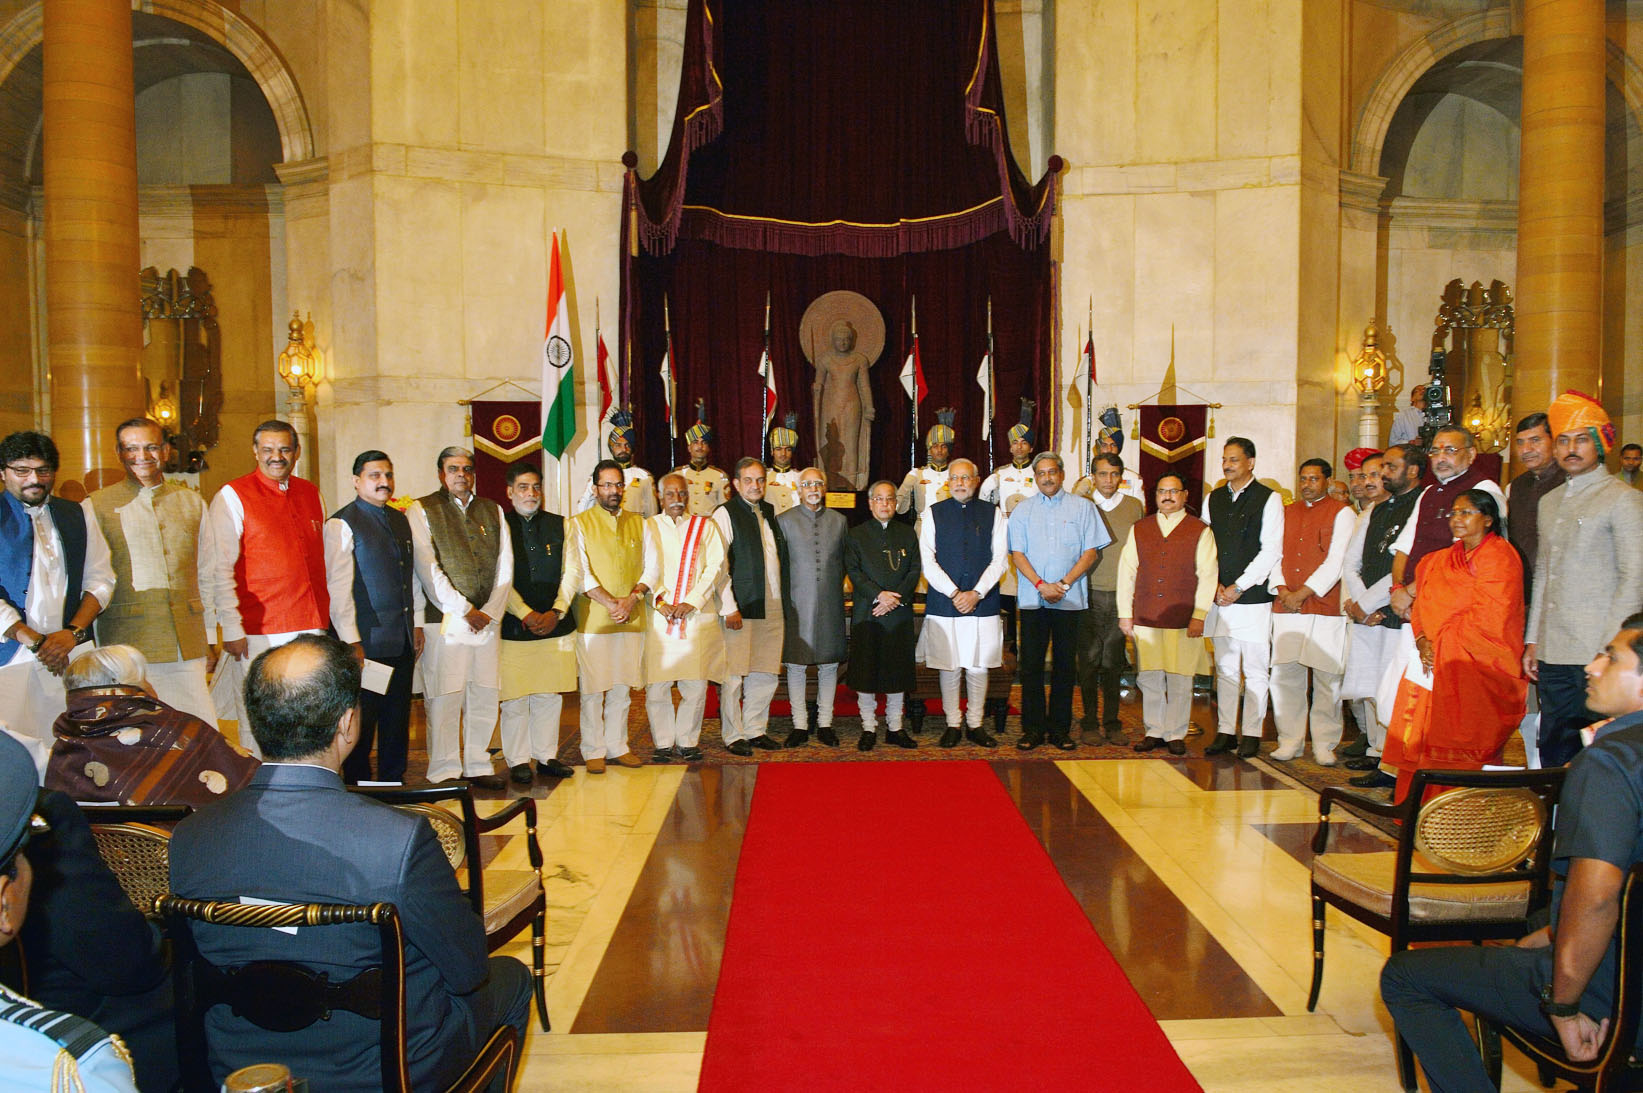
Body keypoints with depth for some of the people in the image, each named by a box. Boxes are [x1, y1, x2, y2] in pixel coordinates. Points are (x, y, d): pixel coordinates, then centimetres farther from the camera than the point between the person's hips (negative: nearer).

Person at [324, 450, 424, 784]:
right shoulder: (341, 524, -7)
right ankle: (357, 787, 14)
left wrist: (417, 623, 15)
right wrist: (351, 641, -15)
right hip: (366, 639, -7)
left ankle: (394, 782, 24)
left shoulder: (400, 520, 14)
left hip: (402, 639, 7)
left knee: (398, 715, 13)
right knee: (362, 718, 2)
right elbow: (338, 587, -12)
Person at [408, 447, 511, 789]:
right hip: (445, 620, -4)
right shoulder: (421, 510, 2)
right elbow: (428, 570, -7)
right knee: (444, 697, -4)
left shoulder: (492, 510, 15)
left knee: (486, 696, 6)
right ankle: (445, 772, 6)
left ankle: (477, 765, 18)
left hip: (488, 620, 4)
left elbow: (505, 566, 10)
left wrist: (490, 612, -2)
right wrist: (465, 610, -10)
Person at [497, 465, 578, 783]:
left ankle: (547, 756, 20)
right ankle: (518, 761, 12)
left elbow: (570, 574, 7)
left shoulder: (560, 525, 11)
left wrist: (555, 613, -4)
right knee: (514, 699, 0)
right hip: (513, 626, -3)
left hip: (555, 626, 3)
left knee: (550, 694, 8)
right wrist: (526, 615, -12)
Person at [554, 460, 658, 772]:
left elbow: (652, 566, 9)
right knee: (592, 688, -2)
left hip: (631, 618, 3)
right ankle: (593, 752, 8)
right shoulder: (580, 523, 3)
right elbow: (578, 571, -5)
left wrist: (632, 598, -7)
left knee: (622, 687, 7)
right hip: (593, 619, -3)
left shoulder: (638, 522, 14)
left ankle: (617, 747, 17)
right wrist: (610, 602, -13)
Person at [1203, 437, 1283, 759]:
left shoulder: (1269, 499, -2)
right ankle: (1225, 732, 14)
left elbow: (1270, 551, -7)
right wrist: (1215, 586, -1)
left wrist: (1237, 588, -10)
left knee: (1255, 670, 0)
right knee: (1225, 669, 8)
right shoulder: (1213, 499, 13)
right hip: (1220, 598, 4)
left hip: (1253, 598, -4)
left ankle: (1251, 734, 8)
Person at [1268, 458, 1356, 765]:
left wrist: (1304, 593, -10)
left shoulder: (1341, 512, 2)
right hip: (1286, 607, 4)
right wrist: (1282, 590, -3)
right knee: (1285, 675, 2)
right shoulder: (1287, 512, 17)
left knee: (1327, 678, -2)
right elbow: (1275, 554, 13)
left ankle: (1324, 744, 8)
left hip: (1325, 606, -4)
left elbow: (1336, 561, -7)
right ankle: (1290, 740, 11)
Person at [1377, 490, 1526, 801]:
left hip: (1478, 667, -7)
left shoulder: (1499, 557, -5)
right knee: (1419, 741, 4)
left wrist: (1438, 643, -10)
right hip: (1435, 663, 7)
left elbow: (1488, 620, -13)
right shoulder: (1442, 559, 18)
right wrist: (1423, 641, -3)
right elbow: (1424, 606, 15)